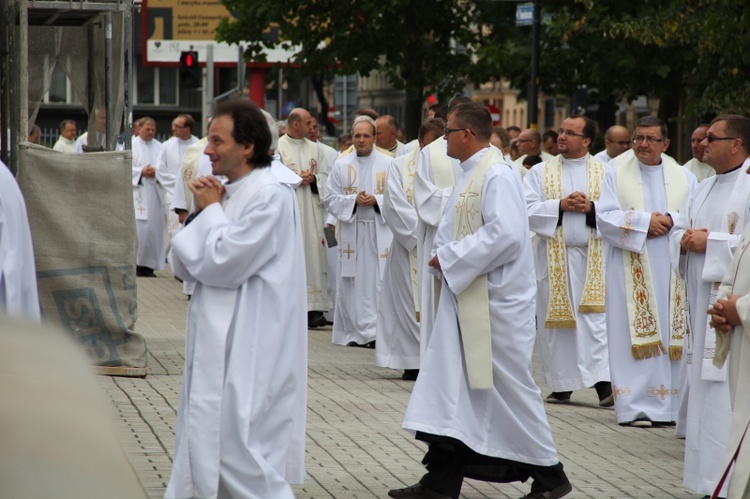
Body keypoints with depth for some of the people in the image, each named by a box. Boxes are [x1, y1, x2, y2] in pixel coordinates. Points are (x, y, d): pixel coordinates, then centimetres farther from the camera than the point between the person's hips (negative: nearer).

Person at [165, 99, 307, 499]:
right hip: (214, 341, 9)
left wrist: (209, 211, -6)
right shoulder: (226, 193, 12)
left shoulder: (270, 196, -15)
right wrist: (206, 211, -1)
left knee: (241, 449, -8)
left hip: (247, 348, -9)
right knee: (202, 442, 13)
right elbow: (184, 264, 12)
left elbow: (222, 263, -21)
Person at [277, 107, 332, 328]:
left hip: (312, 211, 4)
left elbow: (326, 176, 13)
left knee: (314, 256, -3)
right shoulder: (278, 148, -2)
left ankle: (315, 308, -5)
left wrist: (312, 179, -6)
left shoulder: (315, 149, 14)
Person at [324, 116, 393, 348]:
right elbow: (330, 199, 6)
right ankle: (355, 332, 8)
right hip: (351, 231, 2)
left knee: (379, 282, -7)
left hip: (380, 231, -2)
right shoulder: (341, 165, 8)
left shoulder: (388, 164, 4)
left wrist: (376, 200, -14)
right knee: (352, 283, 2)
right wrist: (353, 200, -10)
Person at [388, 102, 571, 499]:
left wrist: (451, 258, -19)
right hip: (465, 297, 9)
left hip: (494, 301, -9)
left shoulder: (496, 177, -17)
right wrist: (444, 257, 1)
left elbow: (506, 234, -27)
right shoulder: (470, 175, 13)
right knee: (450, 384, 6)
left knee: (508, 387, -1)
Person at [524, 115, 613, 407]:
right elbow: (527, 210, -3)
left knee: (595, 320, -9)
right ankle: (562, 385, 11)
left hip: (594, 258, -1)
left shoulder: (605, 173, 6)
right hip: (554, 258, 2)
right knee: (555, 322, 3)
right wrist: (560, 205, -12)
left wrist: (591, 208, -14)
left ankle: (603, 383, -12)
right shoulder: (541, 172, 8)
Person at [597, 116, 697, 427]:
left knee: (672, 335, 0)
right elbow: (604, 217, -3)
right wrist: (644, 221, -12)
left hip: (672, 269, 2)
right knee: (635, 336, -6)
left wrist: (671, 221, -13)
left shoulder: (683, 177, 11)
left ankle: (669, 404, 5)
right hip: (631, 270, -2)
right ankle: (635, 407, -6)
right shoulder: (617, 173, 6)